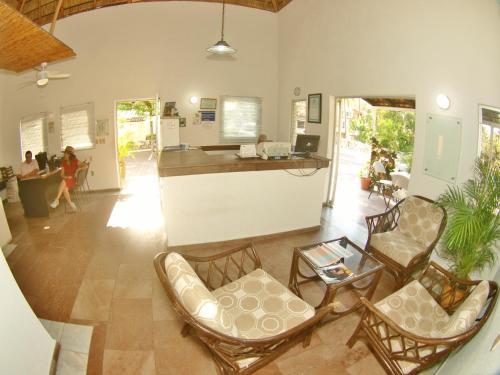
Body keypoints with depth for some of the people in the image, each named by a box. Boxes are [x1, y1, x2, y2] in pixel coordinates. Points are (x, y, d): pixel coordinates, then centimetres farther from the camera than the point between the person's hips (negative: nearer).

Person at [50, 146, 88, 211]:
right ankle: (70, 204, -20)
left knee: (64, 181, -34)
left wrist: (78, 169, -24)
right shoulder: (63, 162, 8)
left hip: (73, 180, -3)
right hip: (66, 180, 4)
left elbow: (86, 166, -16)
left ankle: (56, 200, -32)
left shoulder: (75, 161, -3)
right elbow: (62, 175, 7)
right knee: (64, 188, -31)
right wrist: (66, 176, -13)